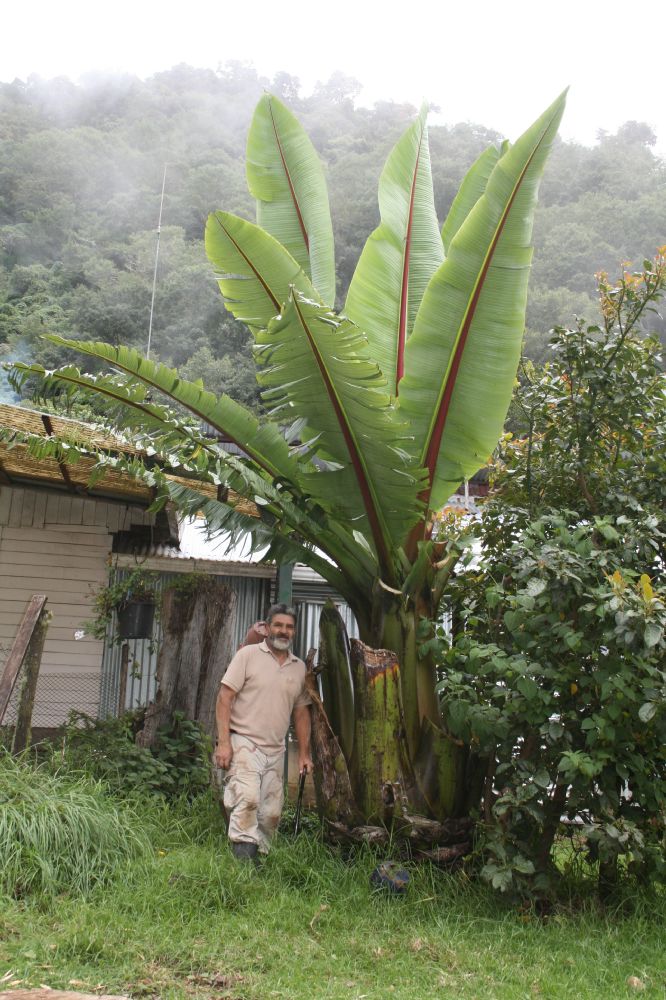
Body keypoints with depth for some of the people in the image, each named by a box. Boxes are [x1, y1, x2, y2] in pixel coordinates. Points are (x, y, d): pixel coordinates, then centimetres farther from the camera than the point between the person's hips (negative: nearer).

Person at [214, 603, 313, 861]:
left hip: (275, 751, 6)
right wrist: (224, 742, -14)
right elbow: (224, 698, -7)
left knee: (272, 813, 6)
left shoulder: (299, 667, 13)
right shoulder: (248, 655, -3)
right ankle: (243, 857, -21)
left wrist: (304, 753, 15)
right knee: (247, 800, -24)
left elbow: (301, 711, 20)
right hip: (244, 743, -6)